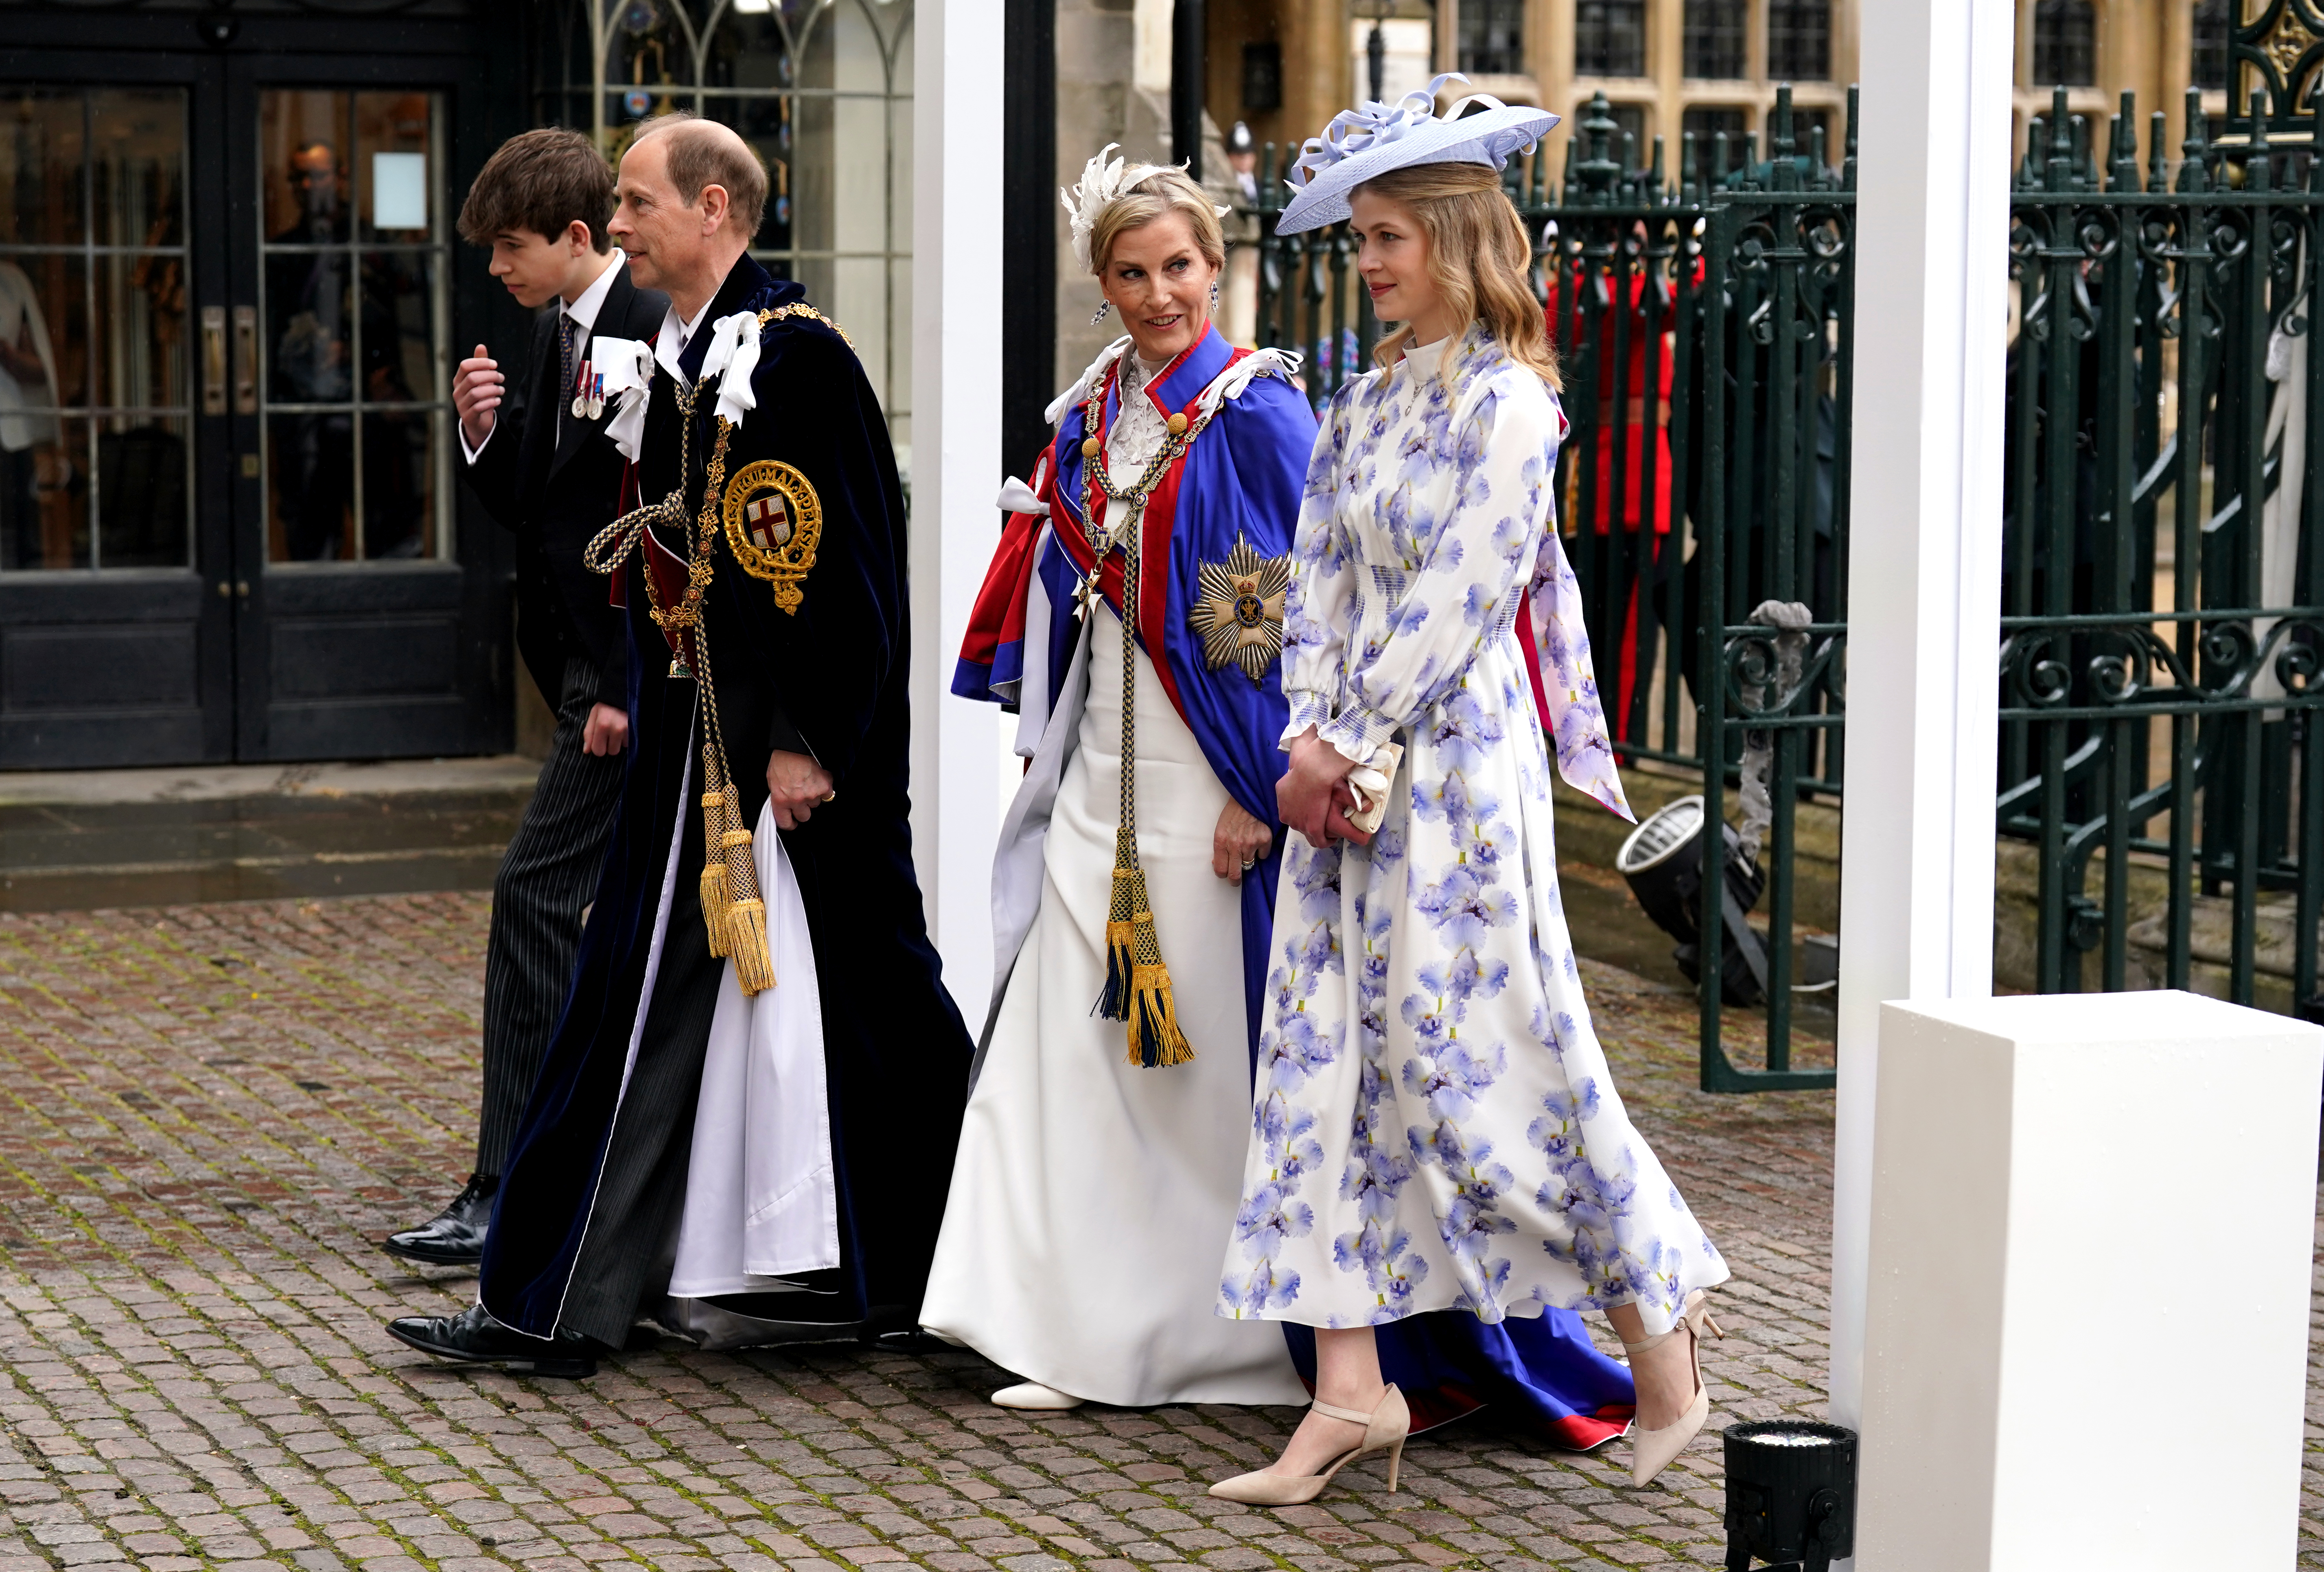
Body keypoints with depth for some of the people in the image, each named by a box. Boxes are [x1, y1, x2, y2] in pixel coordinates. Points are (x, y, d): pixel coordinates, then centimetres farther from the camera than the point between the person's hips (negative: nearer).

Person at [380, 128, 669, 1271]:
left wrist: (628, 689, -21)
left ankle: (509, 1198, -9)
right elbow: (531, 506, 17)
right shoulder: (554, 337, 13)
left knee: (535, 895, -12)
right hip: (589, 670, 10)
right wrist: (485, 433, -3)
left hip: (636, 673, -10)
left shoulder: (655, 333, -16)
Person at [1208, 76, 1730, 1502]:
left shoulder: (1503, 402, -10)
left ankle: (1658, 1309, 17)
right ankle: (1351, 1389, 5)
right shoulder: (1370, 399, 13)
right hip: (1351, 773, 8)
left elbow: (1459, 601, -15)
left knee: (1484, 1056, -3)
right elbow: (1321, 580, 10)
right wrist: (1312, 736, -4)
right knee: (1328, 1055, 3)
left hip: (1458, 763, -8)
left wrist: (1350, 745, -13)